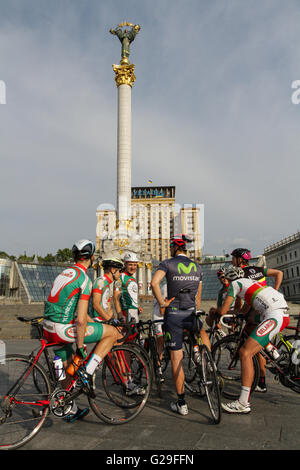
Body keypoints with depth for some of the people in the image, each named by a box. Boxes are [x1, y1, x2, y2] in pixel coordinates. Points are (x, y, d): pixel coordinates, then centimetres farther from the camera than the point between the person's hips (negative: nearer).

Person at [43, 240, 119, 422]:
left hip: (48, 328, 9)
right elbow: (81, 320, -19)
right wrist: (80, 346, -9)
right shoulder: (85, 279, -14)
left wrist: (94, 323, 28)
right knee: (113, 332, 0)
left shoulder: (66, 272, 14)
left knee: (69, 369, 25)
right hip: (63, 329, -9)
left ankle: (72, 411, 38)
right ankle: (87, 373, 1)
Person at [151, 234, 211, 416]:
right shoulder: (197, 267, 11)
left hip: (173, 314, -3)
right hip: (191, 314, 3)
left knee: (176, 359, 5)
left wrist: (162, 303, -11)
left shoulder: (168, 263, -2)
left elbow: (154, 282, -21)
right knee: (203, 334, 37)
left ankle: (181, 403, 12)